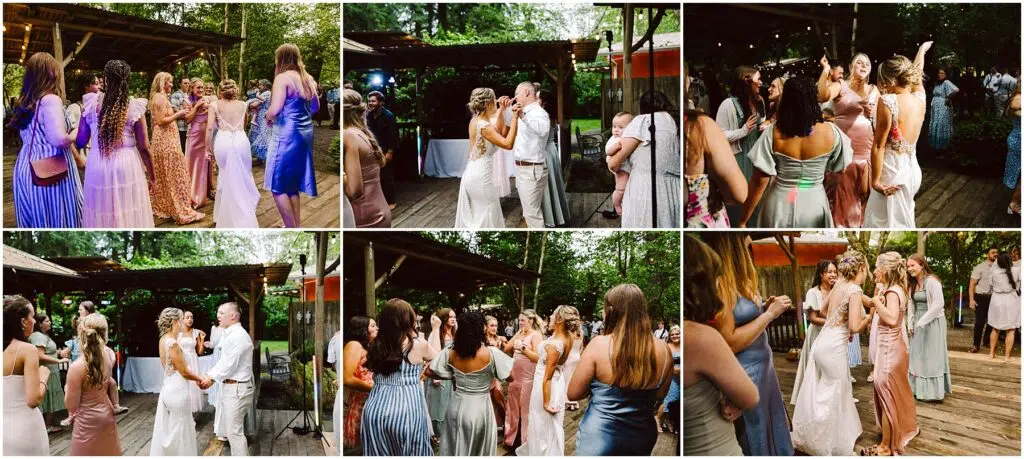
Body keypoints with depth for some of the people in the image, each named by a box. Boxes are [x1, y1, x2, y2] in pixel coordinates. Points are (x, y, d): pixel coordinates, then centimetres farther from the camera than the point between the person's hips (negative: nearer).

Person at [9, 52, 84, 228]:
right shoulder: (51, 99, -13)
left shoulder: (24, 102, 12)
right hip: (51, 172, -8)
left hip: (26, 168, 8)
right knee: (57, 220, -3)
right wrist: (74, 135, -3)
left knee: (33, 223, 11)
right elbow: (59, 139, -22)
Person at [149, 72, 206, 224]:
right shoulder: (161, 98, -15)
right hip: (166, 140, -10)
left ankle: (162, 206, 22)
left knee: (162, 175, 15)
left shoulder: (158, 97, 15)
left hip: (162, 139, 10)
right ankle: (181, 210, -6)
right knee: (174, 174, -7)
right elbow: (161, 121, -21)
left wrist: (178, 114, 11)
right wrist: (178, 114, -14)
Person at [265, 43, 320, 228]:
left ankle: (291, 229, -3)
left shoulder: (283, 78, -12)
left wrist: (268, 116, 2)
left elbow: (275, 109, -18)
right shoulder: (308, 78, 11)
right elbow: (316, 107, 19)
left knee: (278, 186, -1)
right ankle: (297, 225, 21)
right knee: (293, 184, 17)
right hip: (305, 132, 8)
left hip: (287, 133, -8)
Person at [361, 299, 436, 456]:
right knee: (410, 454, 10)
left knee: (379, 454, 13)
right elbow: (436, 356, 17)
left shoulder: (376, 345, 5)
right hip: (407, 412, -3)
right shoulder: (419, 345, -3)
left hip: (375, 410, 3)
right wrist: (436, 329, 33)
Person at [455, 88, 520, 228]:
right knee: (486, 218, 1)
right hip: (481, 177, -9)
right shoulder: (483, 126, -20)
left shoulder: (475, 120, 7)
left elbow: (498, 133, 19)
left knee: (470, 219, 17)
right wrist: (514, 118, -23)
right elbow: (508, 144, -25)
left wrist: (501, 111, 11)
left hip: (471, 174, 9)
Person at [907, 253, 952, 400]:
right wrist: (912, 324, 4)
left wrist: (922, 321, -22)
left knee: (932, 356, -2)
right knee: (918, 356, 11)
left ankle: (933, 391, 5)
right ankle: (920, 388, 18)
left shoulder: (932, 281, -17)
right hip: (919, 323, 8)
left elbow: (938, 304, -23)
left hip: (932, 322, -8)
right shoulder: (913, 283, 9)